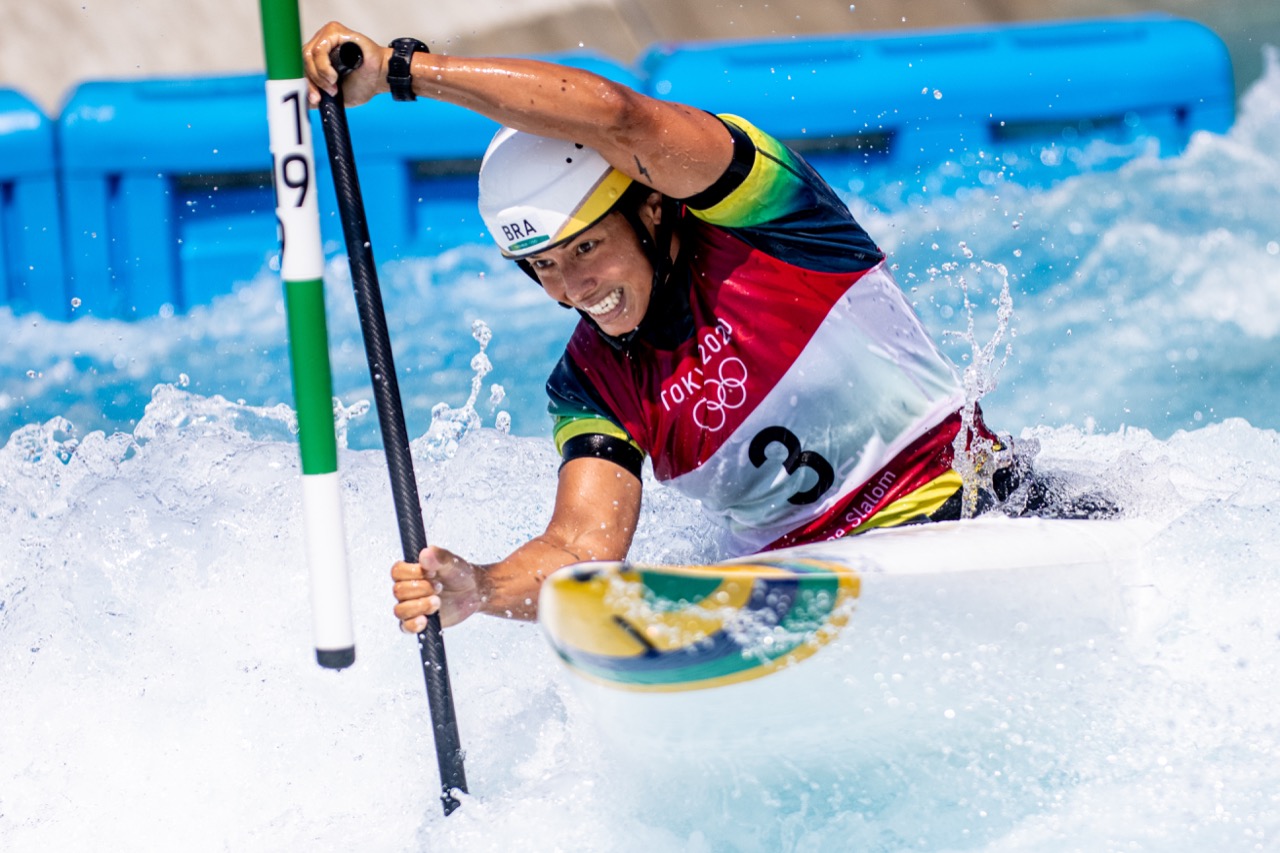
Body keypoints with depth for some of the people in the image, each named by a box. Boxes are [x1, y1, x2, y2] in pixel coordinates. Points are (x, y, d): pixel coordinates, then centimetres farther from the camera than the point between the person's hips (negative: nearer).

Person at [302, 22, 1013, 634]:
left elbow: (615, 115, -26)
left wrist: (399, 67, -26)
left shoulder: (751, 211, -8)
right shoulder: (594, 384, 6)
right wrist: (476, 588, -29)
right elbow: (584, 551, -7)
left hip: (973, 517, -5)